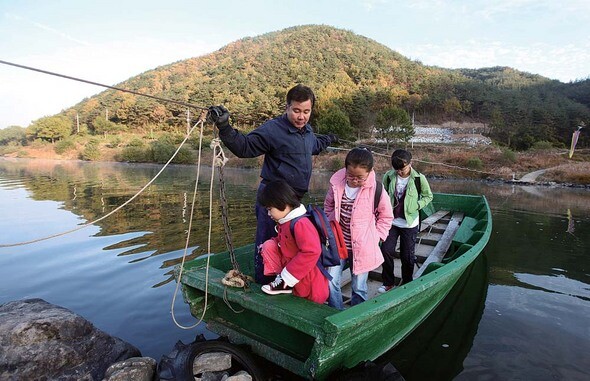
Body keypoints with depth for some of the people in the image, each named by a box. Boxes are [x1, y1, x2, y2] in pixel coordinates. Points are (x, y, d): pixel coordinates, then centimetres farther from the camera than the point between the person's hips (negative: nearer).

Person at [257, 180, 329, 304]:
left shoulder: (300, 224, -29)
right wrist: (267, 246, 4)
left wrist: (288, 275, -28)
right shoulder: (285, 222, 5)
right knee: (269, 246, -4)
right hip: (288, 263, 9)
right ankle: (282, 280, -6)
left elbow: (311, 252, -36)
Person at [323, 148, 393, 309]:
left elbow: (386, 216, 3)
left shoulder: (376, 189, -12)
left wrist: (376, 236, -3)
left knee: (359, 287, 11)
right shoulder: (336, 184, -7)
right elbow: (328, 207, 11)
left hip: (362, 246, -1)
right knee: (331, 282, -1)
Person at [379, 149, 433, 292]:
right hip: (391, 221, 2)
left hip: (409, 223, -2)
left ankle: (407, 284, 31)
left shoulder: (419, 178, -11)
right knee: (386, 250, -1)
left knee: (407, 255, 9)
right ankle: (388, 282, 20)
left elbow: (428, 196, 3)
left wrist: (416, 206, -12)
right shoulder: (389, 176, -7)